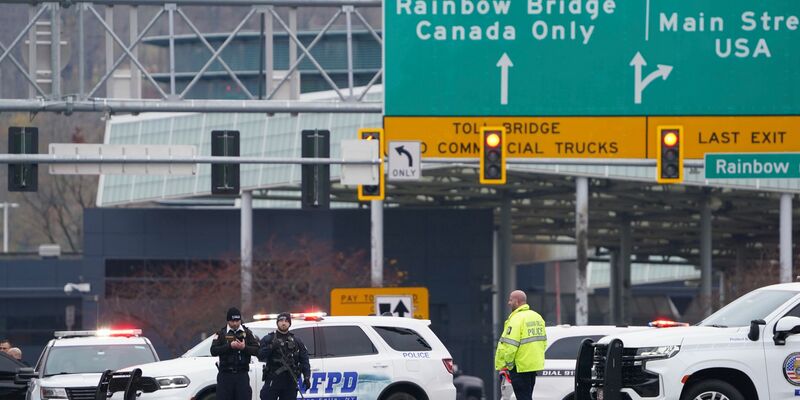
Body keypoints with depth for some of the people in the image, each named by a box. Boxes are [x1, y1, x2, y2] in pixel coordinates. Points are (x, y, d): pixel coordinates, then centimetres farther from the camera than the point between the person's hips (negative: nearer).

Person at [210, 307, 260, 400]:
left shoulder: (247, 333, 9)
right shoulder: (221, 333, 5)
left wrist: (244, 347, -16)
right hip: (225, 374, -1)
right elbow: (213, 351, -6)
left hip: (242, 374, 1)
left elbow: (257, 350, 2)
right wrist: (229, 346, -18)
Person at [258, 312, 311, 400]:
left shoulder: (296, 341, 13)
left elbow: (304, 361, 9)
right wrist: (271, 347, -23)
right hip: (273, 381, -2)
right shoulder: (268, 339, 6)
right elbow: (261, 356, -7)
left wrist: (307, 377, -3)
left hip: (290, 382, 2)